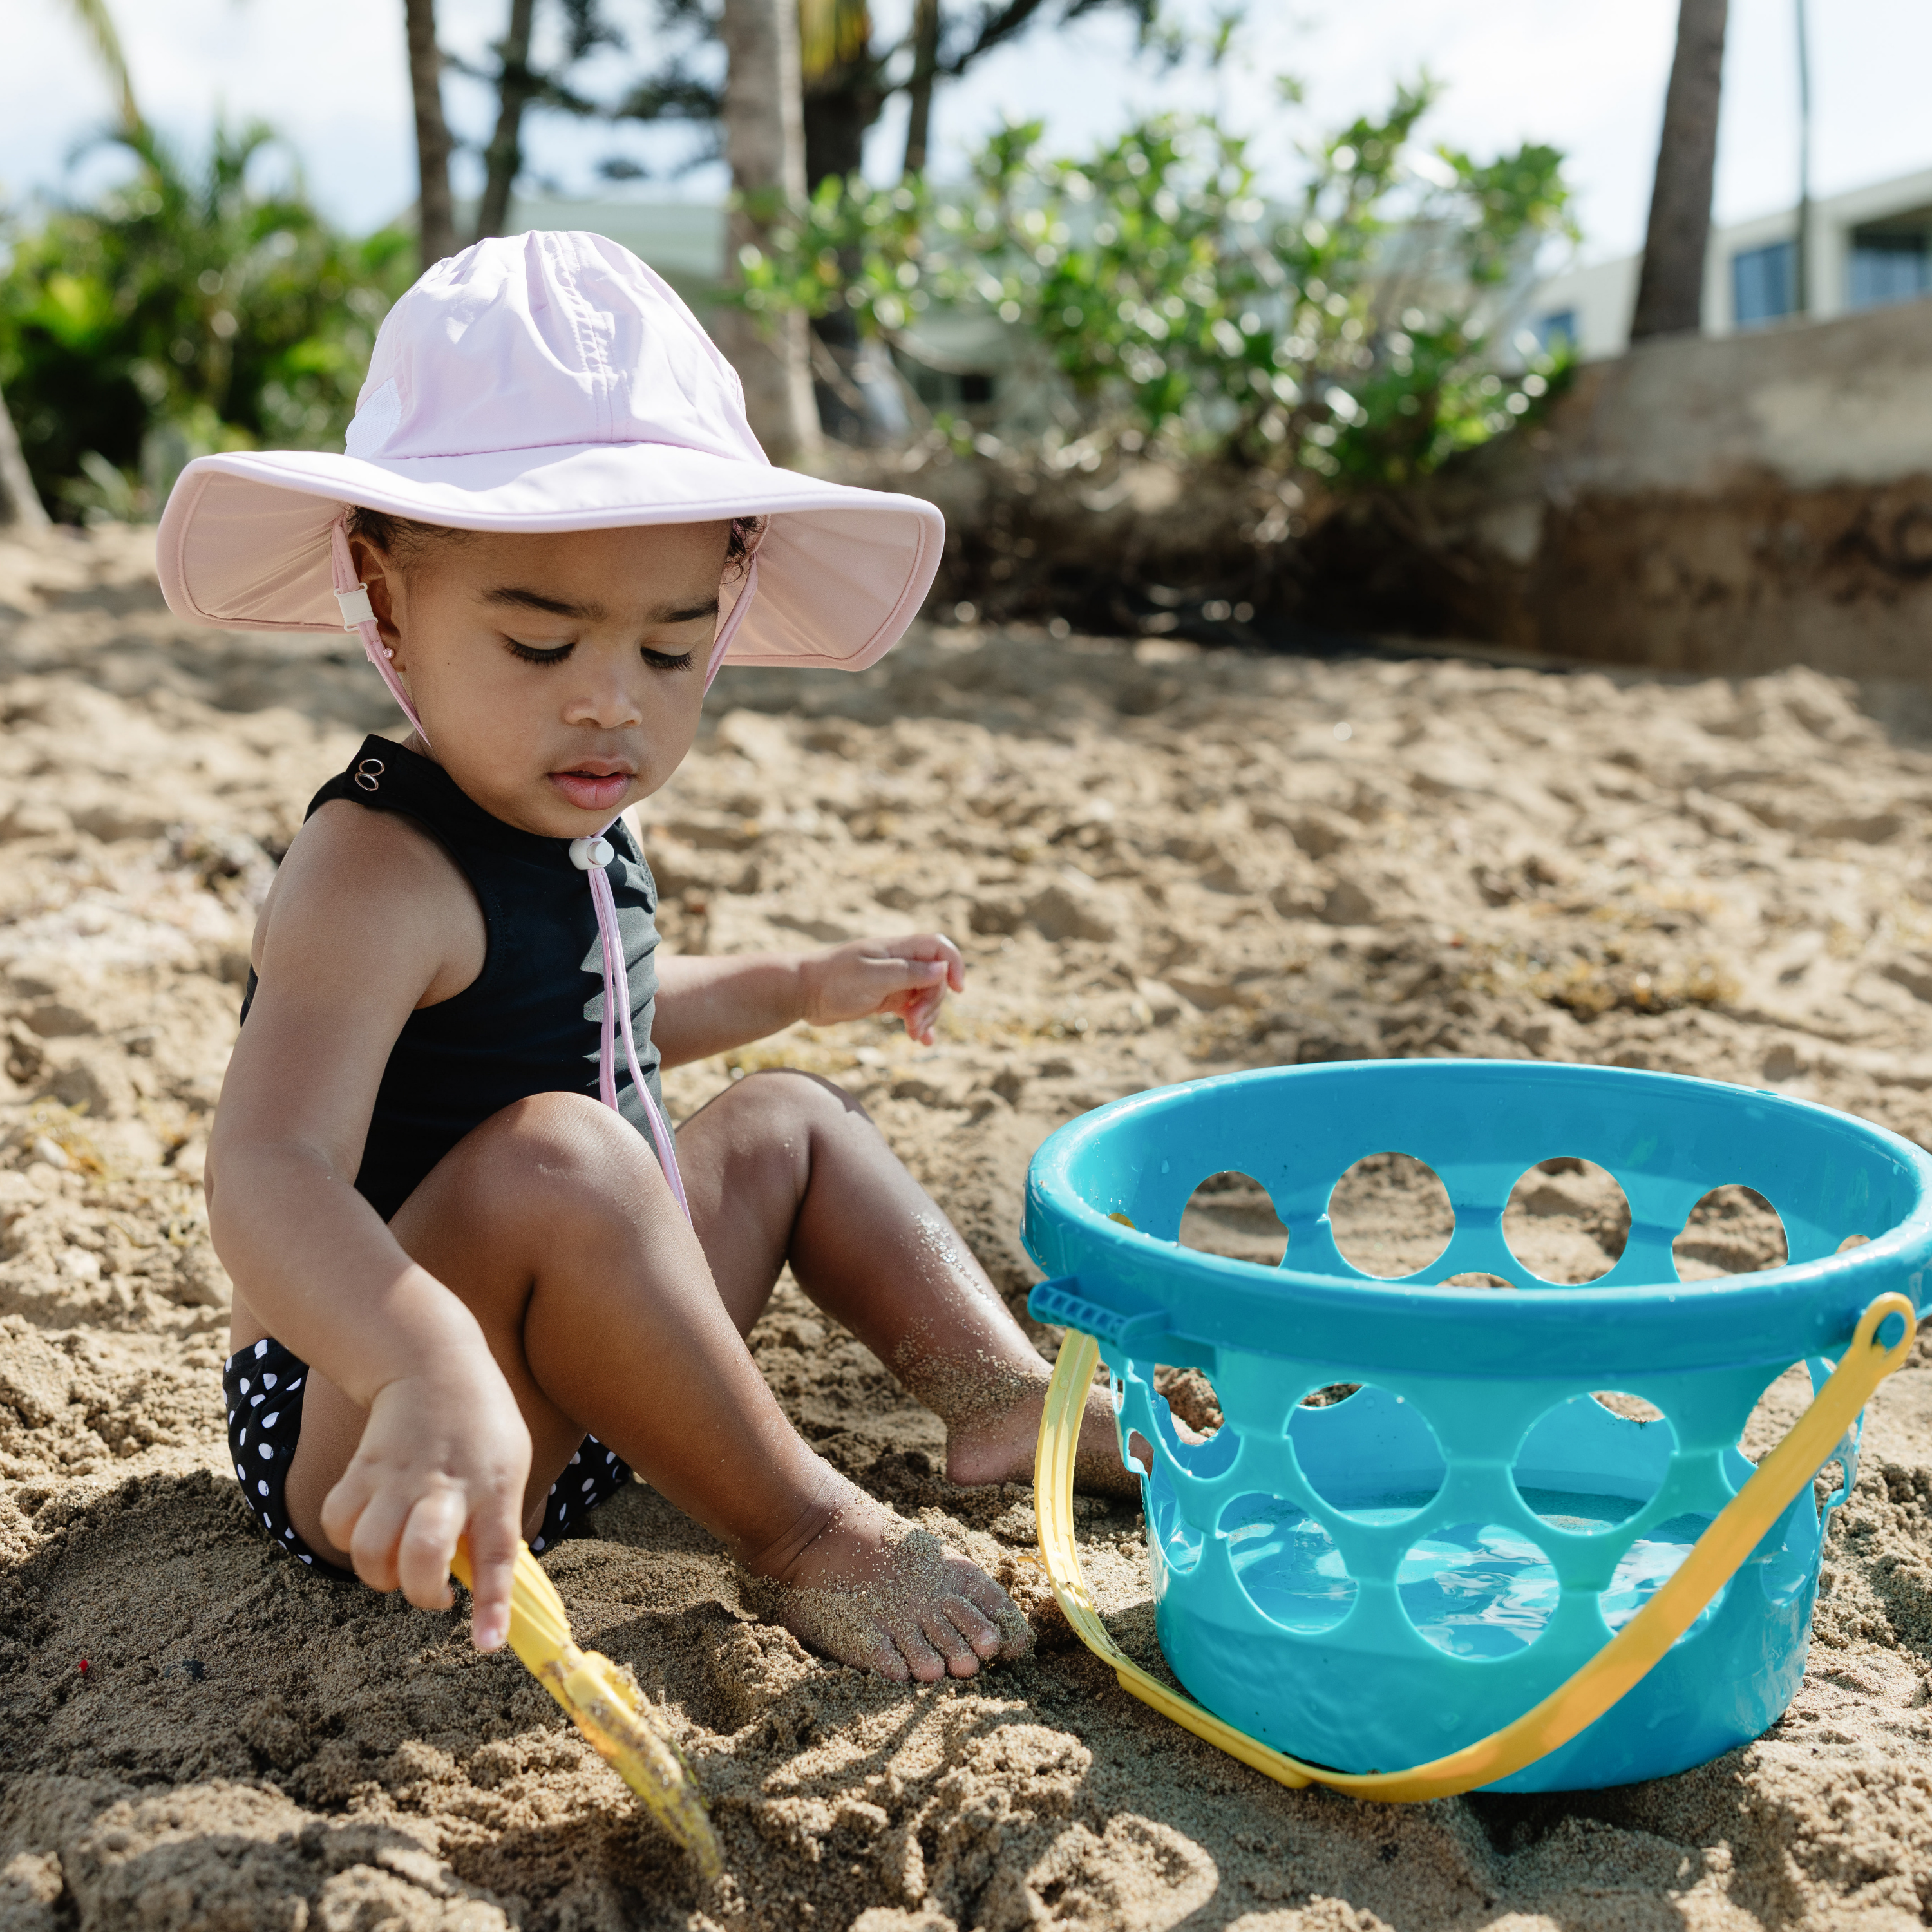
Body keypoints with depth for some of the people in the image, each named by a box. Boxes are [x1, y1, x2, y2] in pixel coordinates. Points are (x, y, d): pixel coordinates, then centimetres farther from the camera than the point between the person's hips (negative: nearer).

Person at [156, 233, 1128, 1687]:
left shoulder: (570, 823, 5)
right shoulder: (378, 872, -26)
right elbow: (269, 1174, -42)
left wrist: (800, 989, 33)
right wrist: (431, 1371, -59)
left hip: (562, 1394, 10)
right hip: (369, 1447, -10)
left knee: (795, 1124, 19)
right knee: (551, 1158, -36)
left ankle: (1001, 1395, 5)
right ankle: (803, 1529, -18)